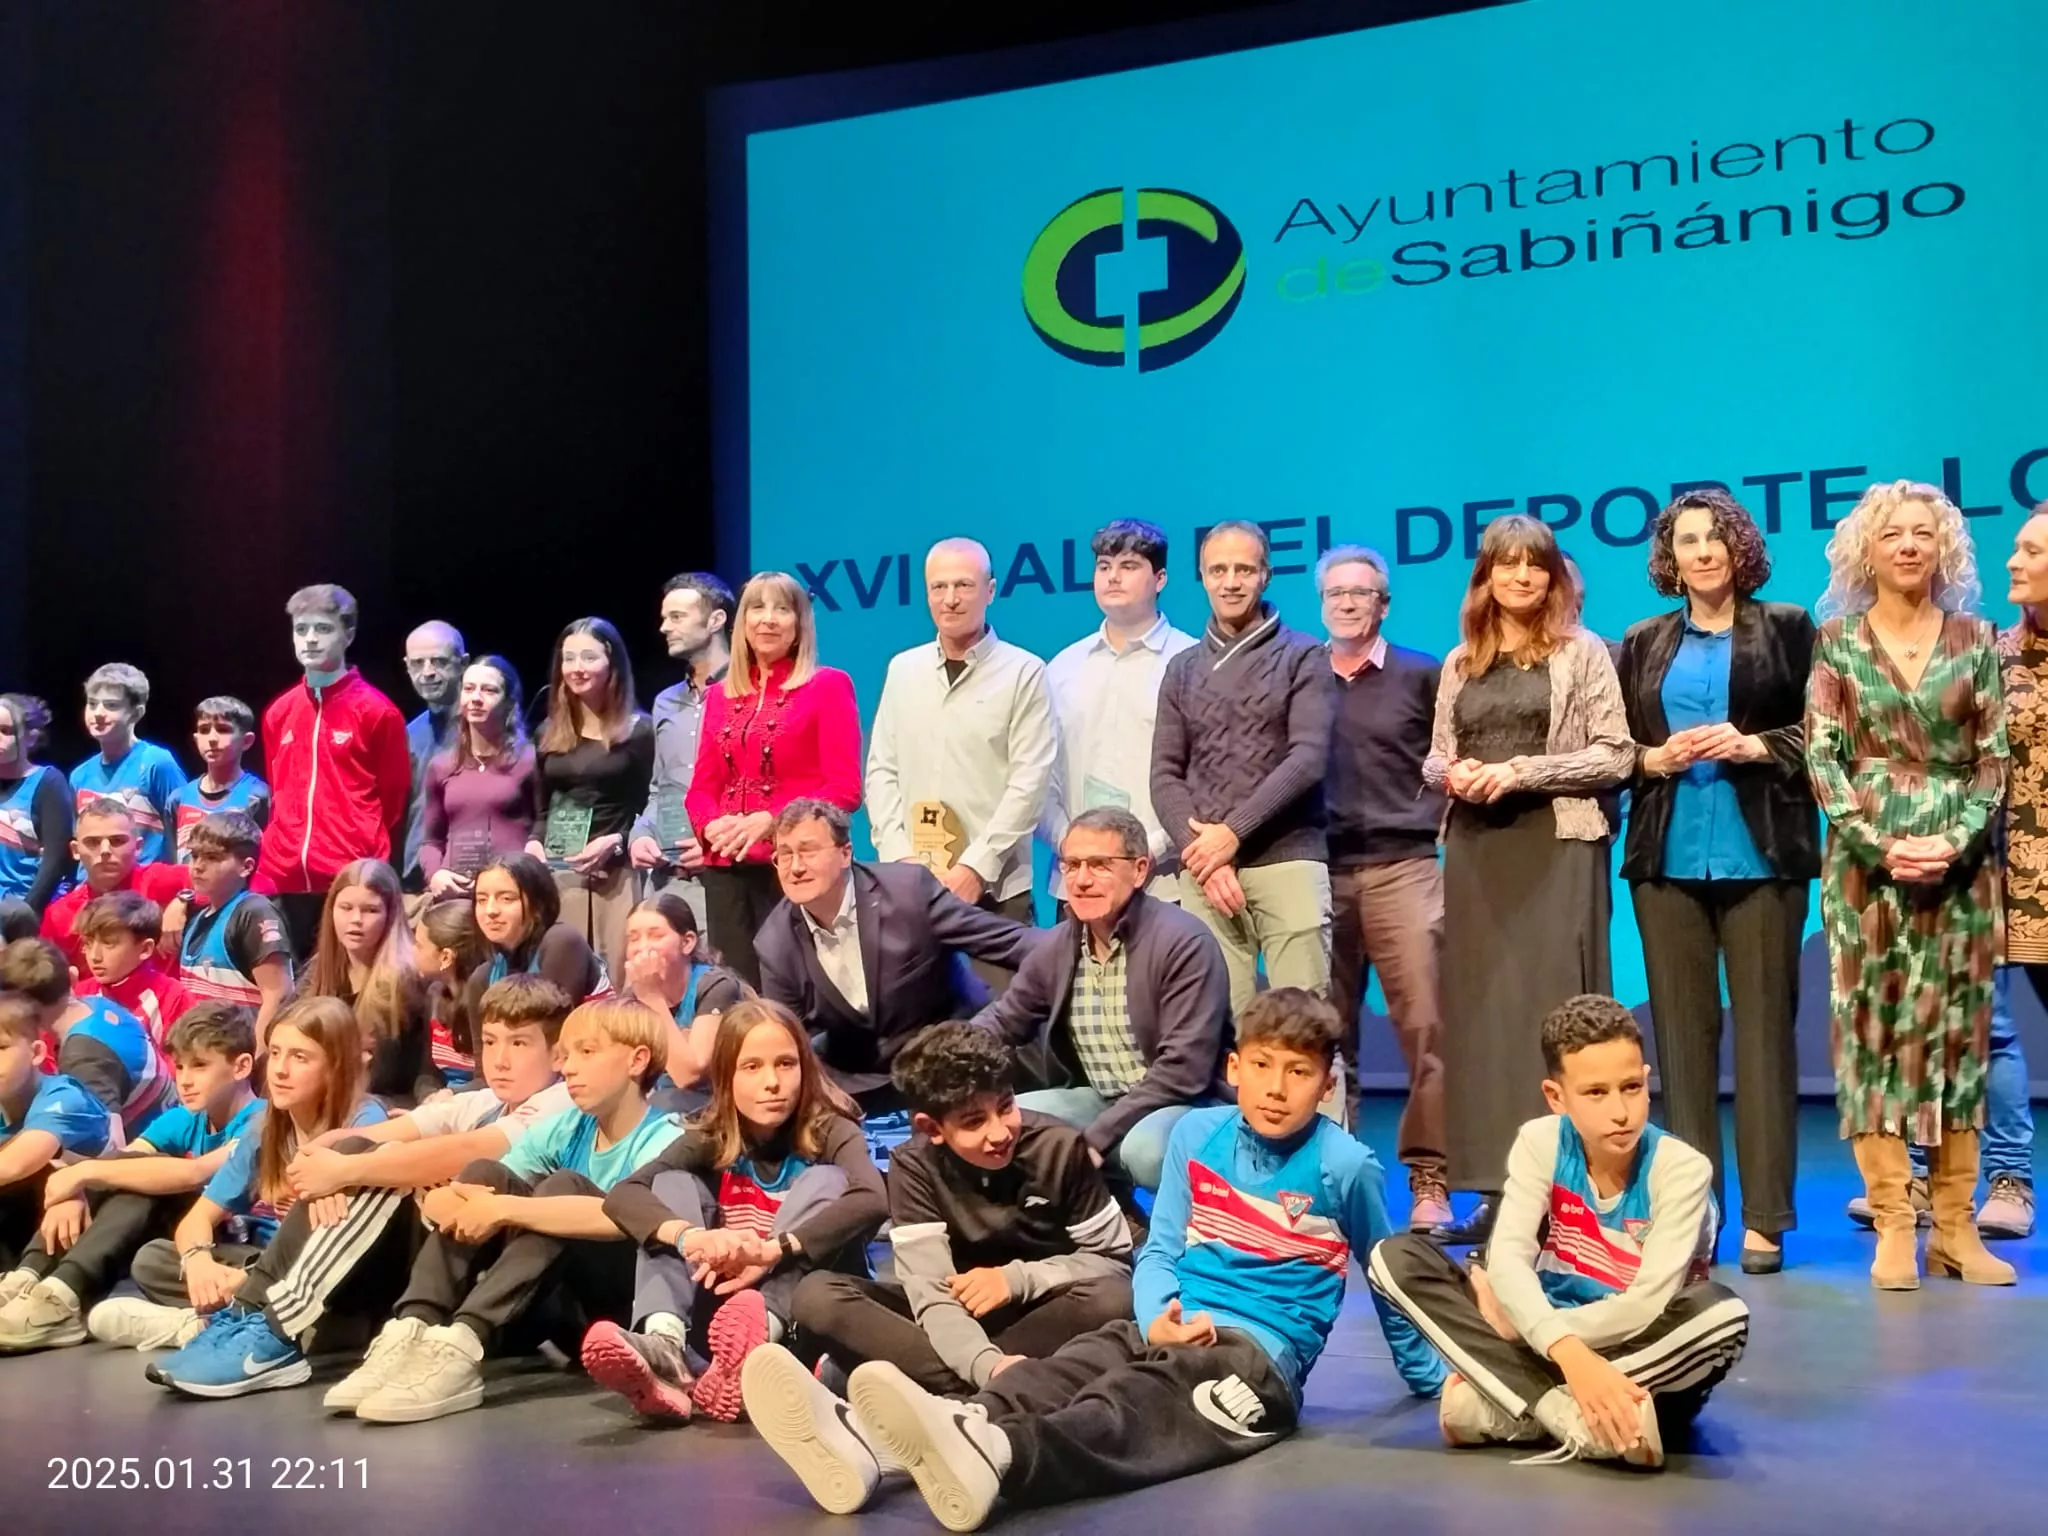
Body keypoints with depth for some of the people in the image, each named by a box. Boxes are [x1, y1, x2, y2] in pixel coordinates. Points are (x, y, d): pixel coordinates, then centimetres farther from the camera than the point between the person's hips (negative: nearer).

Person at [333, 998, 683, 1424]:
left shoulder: (663, 1141, -14)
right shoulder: (565, 1130, 4)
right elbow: (434, 1199, 0)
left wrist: (504, 1210, -33)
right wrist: (452, 1202, -25)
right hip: (563, 1298, 6)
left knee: (565, 1186, -28)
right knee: (484, 1174, -10)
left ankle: (460, 1348, -41)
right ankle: (413, 1333, -26)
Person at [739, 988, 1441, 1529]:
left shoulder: (1346, 1166, 0)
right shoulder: (1197, 1133, 12)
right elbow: (1160, 1249, 13)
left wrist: (1428, 1376, 20)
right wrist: (1159, 1314, -8)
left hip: (1260, 1353, -5)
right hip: (1168, 1329, 5)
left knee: (1133, 1404, -37)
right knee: (1052, 1373, -26)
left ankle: (986, 1455, -71)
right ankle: (867, 1443, -53)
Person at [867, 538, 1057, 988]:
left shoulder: (1024, 673, -2)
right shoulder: (902, 669, 12)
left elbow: (1029, 783, -7)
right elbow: (882, 770, 11)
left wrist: (976, 867, -13)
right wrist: (898, 856, -2)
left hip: (994, 888, -4)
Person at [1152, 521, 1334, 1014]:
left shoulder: (1303, 657, 7)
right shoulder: (1182, 670, 17)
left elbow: (1308, 759, -5)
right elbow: (1165, 776, 10)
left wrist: (1232, 832, -10)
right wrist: (1202, 851, -6)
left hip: (1287, 861, -3)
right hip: (1203, 869, 3)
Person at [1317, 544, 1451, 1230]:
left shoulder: (1422, 675, 7)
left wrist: (1441, 814, -3)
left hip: (1401, 866, -2)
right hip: (1319, 870, 2)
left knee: (1424, 1023, -7)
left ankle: (1429, 1180, -2)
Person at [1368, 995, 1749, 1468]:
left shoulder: (1681, 1167, -15)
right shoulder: (1540, 1143, -8)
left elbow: (1648, 1306, -23)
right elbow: (1507, 1260, -20)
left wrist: (1523, 1327, -17)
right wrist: (1569, 1354, -38)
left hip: (1643, 1365, -2)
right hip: (1551, 1348, 2)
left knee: (1723, 1314, -36)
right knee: (1396, 1257, -16)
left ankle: (1498, 1408, -28)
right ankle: (1575, 1419, -29)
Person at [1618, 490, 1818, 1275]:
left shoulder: (1788, 628, 6)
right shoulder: (1643, 643, 13)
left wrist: (1755, 746, -12)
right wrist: (1654, 758, -7)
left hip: (1762, 855, -2)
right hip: (1668, 858, 2)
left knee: (1764, 1027, -1)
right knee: (1681, 1030, 2)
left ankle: (1764, 1217, 3)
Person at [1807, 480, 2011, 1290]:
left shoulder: (1978, 642, 7)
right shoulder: (1836, 642, 4)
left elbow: (1996, 758, 3)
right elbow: (1822, 759, -2)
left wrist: (1954, 842, -12)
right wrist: (1880, 844, -13)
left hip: (1961, 859, 1)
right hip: (1864, 860, -1)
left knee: (1956, 1029, 3)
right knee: (1872, 1027, -3)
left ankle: (1955, 1225, 8)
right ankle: (1893, 1226, 1)